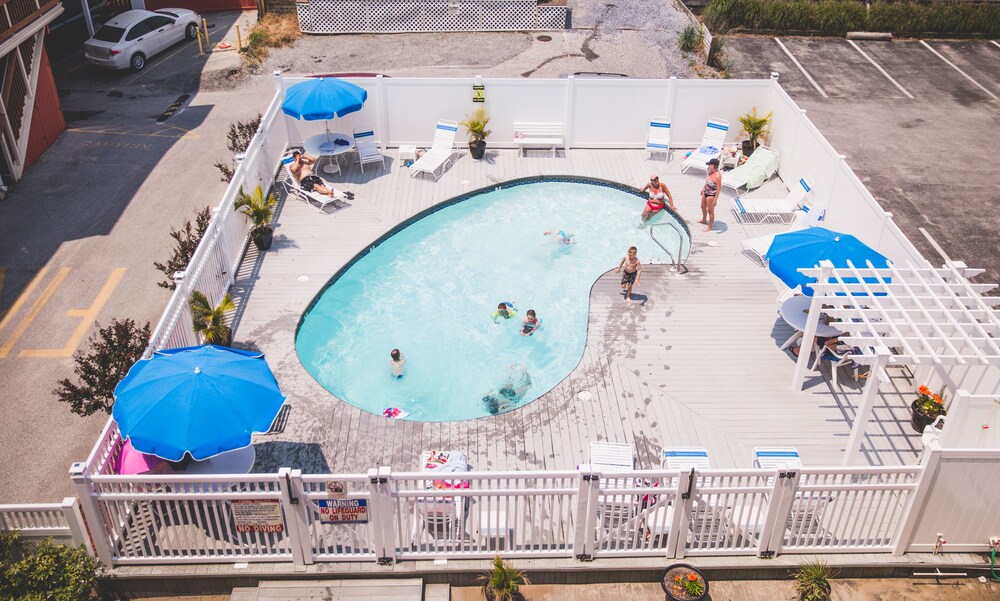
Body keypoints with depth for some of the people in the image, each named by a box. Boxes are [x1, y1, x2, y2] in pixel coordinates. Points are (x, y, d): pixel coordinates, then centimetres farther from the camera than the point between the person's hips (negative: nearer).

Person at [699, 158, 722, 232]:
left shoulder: (717, 176, -30)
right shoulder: (710, 172, -3)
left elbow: (719, 188, -27)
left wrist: (715, 199, -25)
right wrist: (703, 188, 25)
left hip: (711, 195, -10)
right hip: (705, 192, 10)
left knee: (710, 211, 5)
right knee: (703, 207, 29)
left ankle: (710, 227, 21)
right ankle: (704, 220, 54)